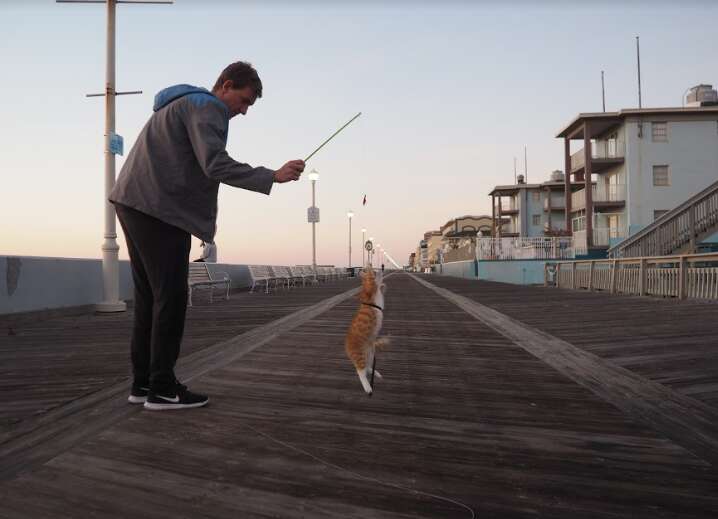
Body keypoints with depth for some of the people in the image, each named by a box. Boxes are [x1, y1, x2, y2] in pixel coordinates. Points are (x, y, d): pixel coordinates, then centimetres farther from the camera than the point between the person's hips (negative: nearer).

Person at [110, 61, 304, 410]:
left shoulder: (182, 104, 26)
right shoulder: (206, 107, -6)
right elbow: (215, 165, -19)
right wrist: (273, 177, -18)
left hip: (135, 204, 10)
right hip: (159, 210, -10)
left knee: (149, 297, 10)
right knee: (170, 299, -7)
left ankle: (142, 382, 14)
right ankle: (162, 388, -3)